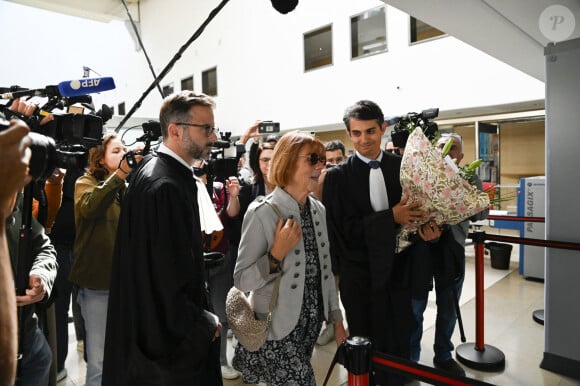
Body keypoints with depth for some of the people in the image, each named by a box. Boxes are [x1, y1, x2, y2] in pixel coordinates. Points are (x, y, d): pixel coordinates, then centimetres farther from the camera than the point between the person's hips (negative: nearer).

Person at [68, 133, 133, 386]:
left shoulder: (128, 186, 11)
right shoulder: (86, 182, -3)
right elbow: (89, 207, -27)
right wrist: (120, 173, -34)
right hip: (98, 280, -5)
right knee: (99, 359, 2)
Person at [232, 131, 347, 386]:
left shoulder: (317, 209, 1)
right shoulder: (262, 212, -18)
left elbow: (324, 269, 9)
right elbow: (241, 280, -16)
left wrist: (336, 318, 11)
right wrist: (276, 253, -30)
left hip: (311, 322, 6)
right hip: (278, 328, -6)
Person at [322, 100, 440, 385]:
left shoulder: (402, 166, 1)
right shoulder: (338, 176, -7)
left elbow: (418, 206, 9)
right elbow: (342, 230, -15)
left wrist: (427, 226, -13)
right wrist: (391, 217, -22)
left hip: (398, 271, 2)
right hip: (360, 276, -2)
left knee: (399, 343, 15)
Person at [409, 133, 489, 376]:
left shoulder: (469, 178, 4)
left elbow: (481, 213, -4)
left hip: (452, 247, 3)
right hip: (421, 244, -2)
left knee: (448, 308, 17)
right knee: (415, 306, 8)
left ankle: (444, 356, 38)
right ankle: (410, 358, 28)